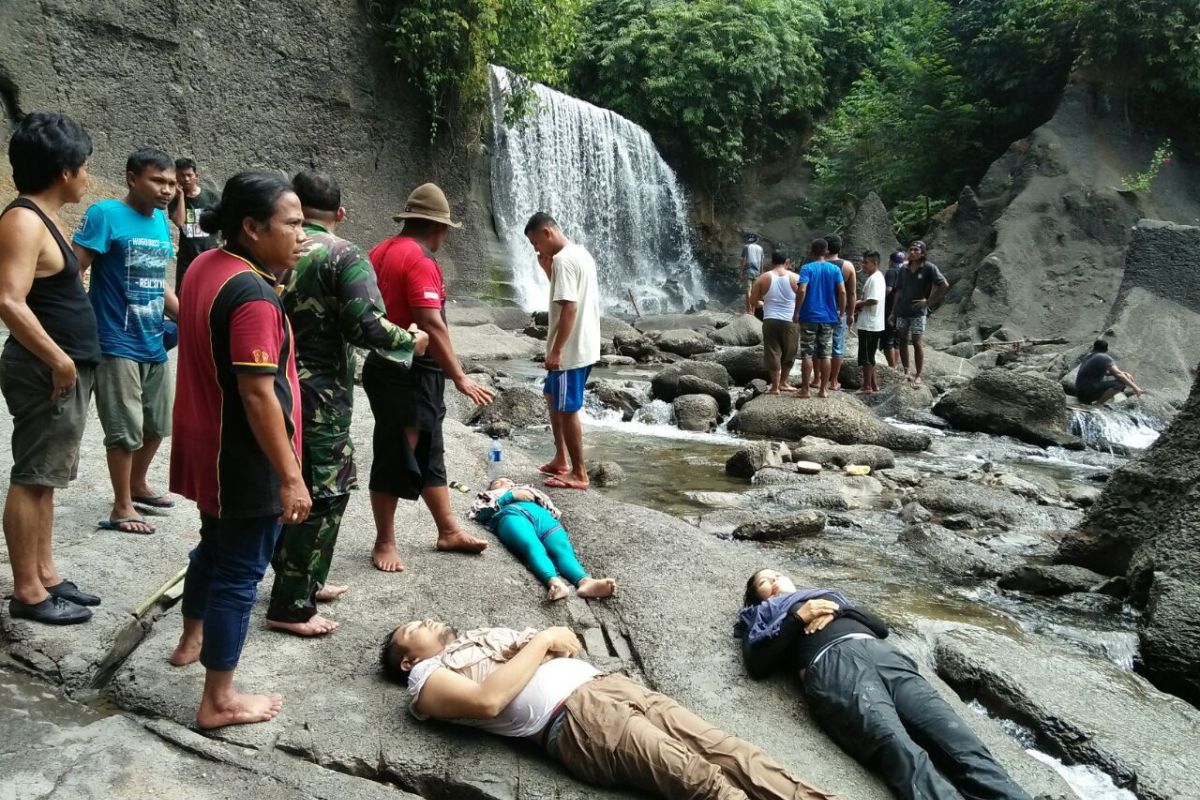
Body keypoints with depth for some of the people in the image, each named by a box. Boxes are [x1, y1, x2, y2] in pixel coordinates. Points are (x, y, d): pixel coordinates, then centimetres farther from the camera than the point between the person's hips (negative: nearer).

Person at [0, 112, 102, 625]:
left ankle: (45, 574, 25)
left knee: (45, 478, 15)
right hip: (47, 372, -10)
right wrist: (58, 360, -20)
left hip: (65, 369, 10)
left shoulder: (45, 217, 14)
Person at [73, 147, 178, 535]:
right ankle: (121, 507, 16)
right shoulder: (105, 214, -12)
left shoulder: (161, 221, 9)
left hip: (154, 344, 7)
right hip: (117, 345, -7)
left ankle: (138, 487, 38)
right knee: (125, 431, 1)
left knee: (157, 425, 18)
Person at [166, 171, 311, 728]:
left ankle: (193, 639, 49)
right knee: (239, 572, 2)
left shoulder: (205, 266, 5)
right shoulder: (254, 295, -26)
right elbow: (257, 395, -27)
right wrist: (290, 476, -23)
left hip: (207, 450, 10)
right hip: (245, 462, -10)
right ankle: (218, 700, 15)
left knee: (215, 546, 28)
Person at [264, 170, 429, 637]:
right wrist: (410, 341, -5)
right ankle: (291, 607, 7)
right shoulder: (344, 257, -12)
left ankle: (304, 580, 34)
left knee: (294, 487, 20)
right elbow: (366, 326, -22)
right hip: (319, 394, -7)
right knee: (323, 495, 2)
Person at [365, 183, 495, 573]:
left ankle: (449, 531, 26)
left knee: (428, 455, 16)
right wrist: (459, 377, -22)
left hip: (390, 365, 10)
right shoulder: (419, 260, -18)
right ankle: (384, 543, 14)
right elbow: (432, 325, -25)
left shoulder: (382, 251, 12)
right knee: (396, 458, 1)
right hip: (410, 374, -10)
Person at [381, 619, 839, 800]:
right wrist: (540, 642, -1)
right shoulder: (426, 678, 11)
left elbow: (569, 642, 30)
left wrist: (536, 646, 8)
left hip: (605, 684, 7)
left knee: (722, 748, -11)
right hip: (571, 718, -7)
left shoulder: (484, 635, 33)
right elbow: (487, 699, -11)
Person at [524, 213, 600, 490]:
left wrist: (555, 351, -22)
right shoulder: (581, 253, 12)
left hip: (571, 350, -10)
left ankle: (579, 474, 8)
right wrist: (548, 269, 8)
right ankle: (561, 459, 29)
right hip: (584, 345, 10)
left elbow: (569, 308, -25)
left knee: (567, 410, -1)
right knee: (553, 398, 22)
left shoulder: (563, 259, -19)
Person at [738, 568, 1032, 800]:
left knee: (959, 741, -22)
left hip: (880, 652, 5)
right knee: (903, 753, -33)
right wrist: (797, 617, 4)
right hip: (830, 664, -4)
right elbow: (757, 665, 8)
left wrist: (839, 610, 12)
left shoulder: (826, 595, 41)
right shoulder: (762, 617, 30)